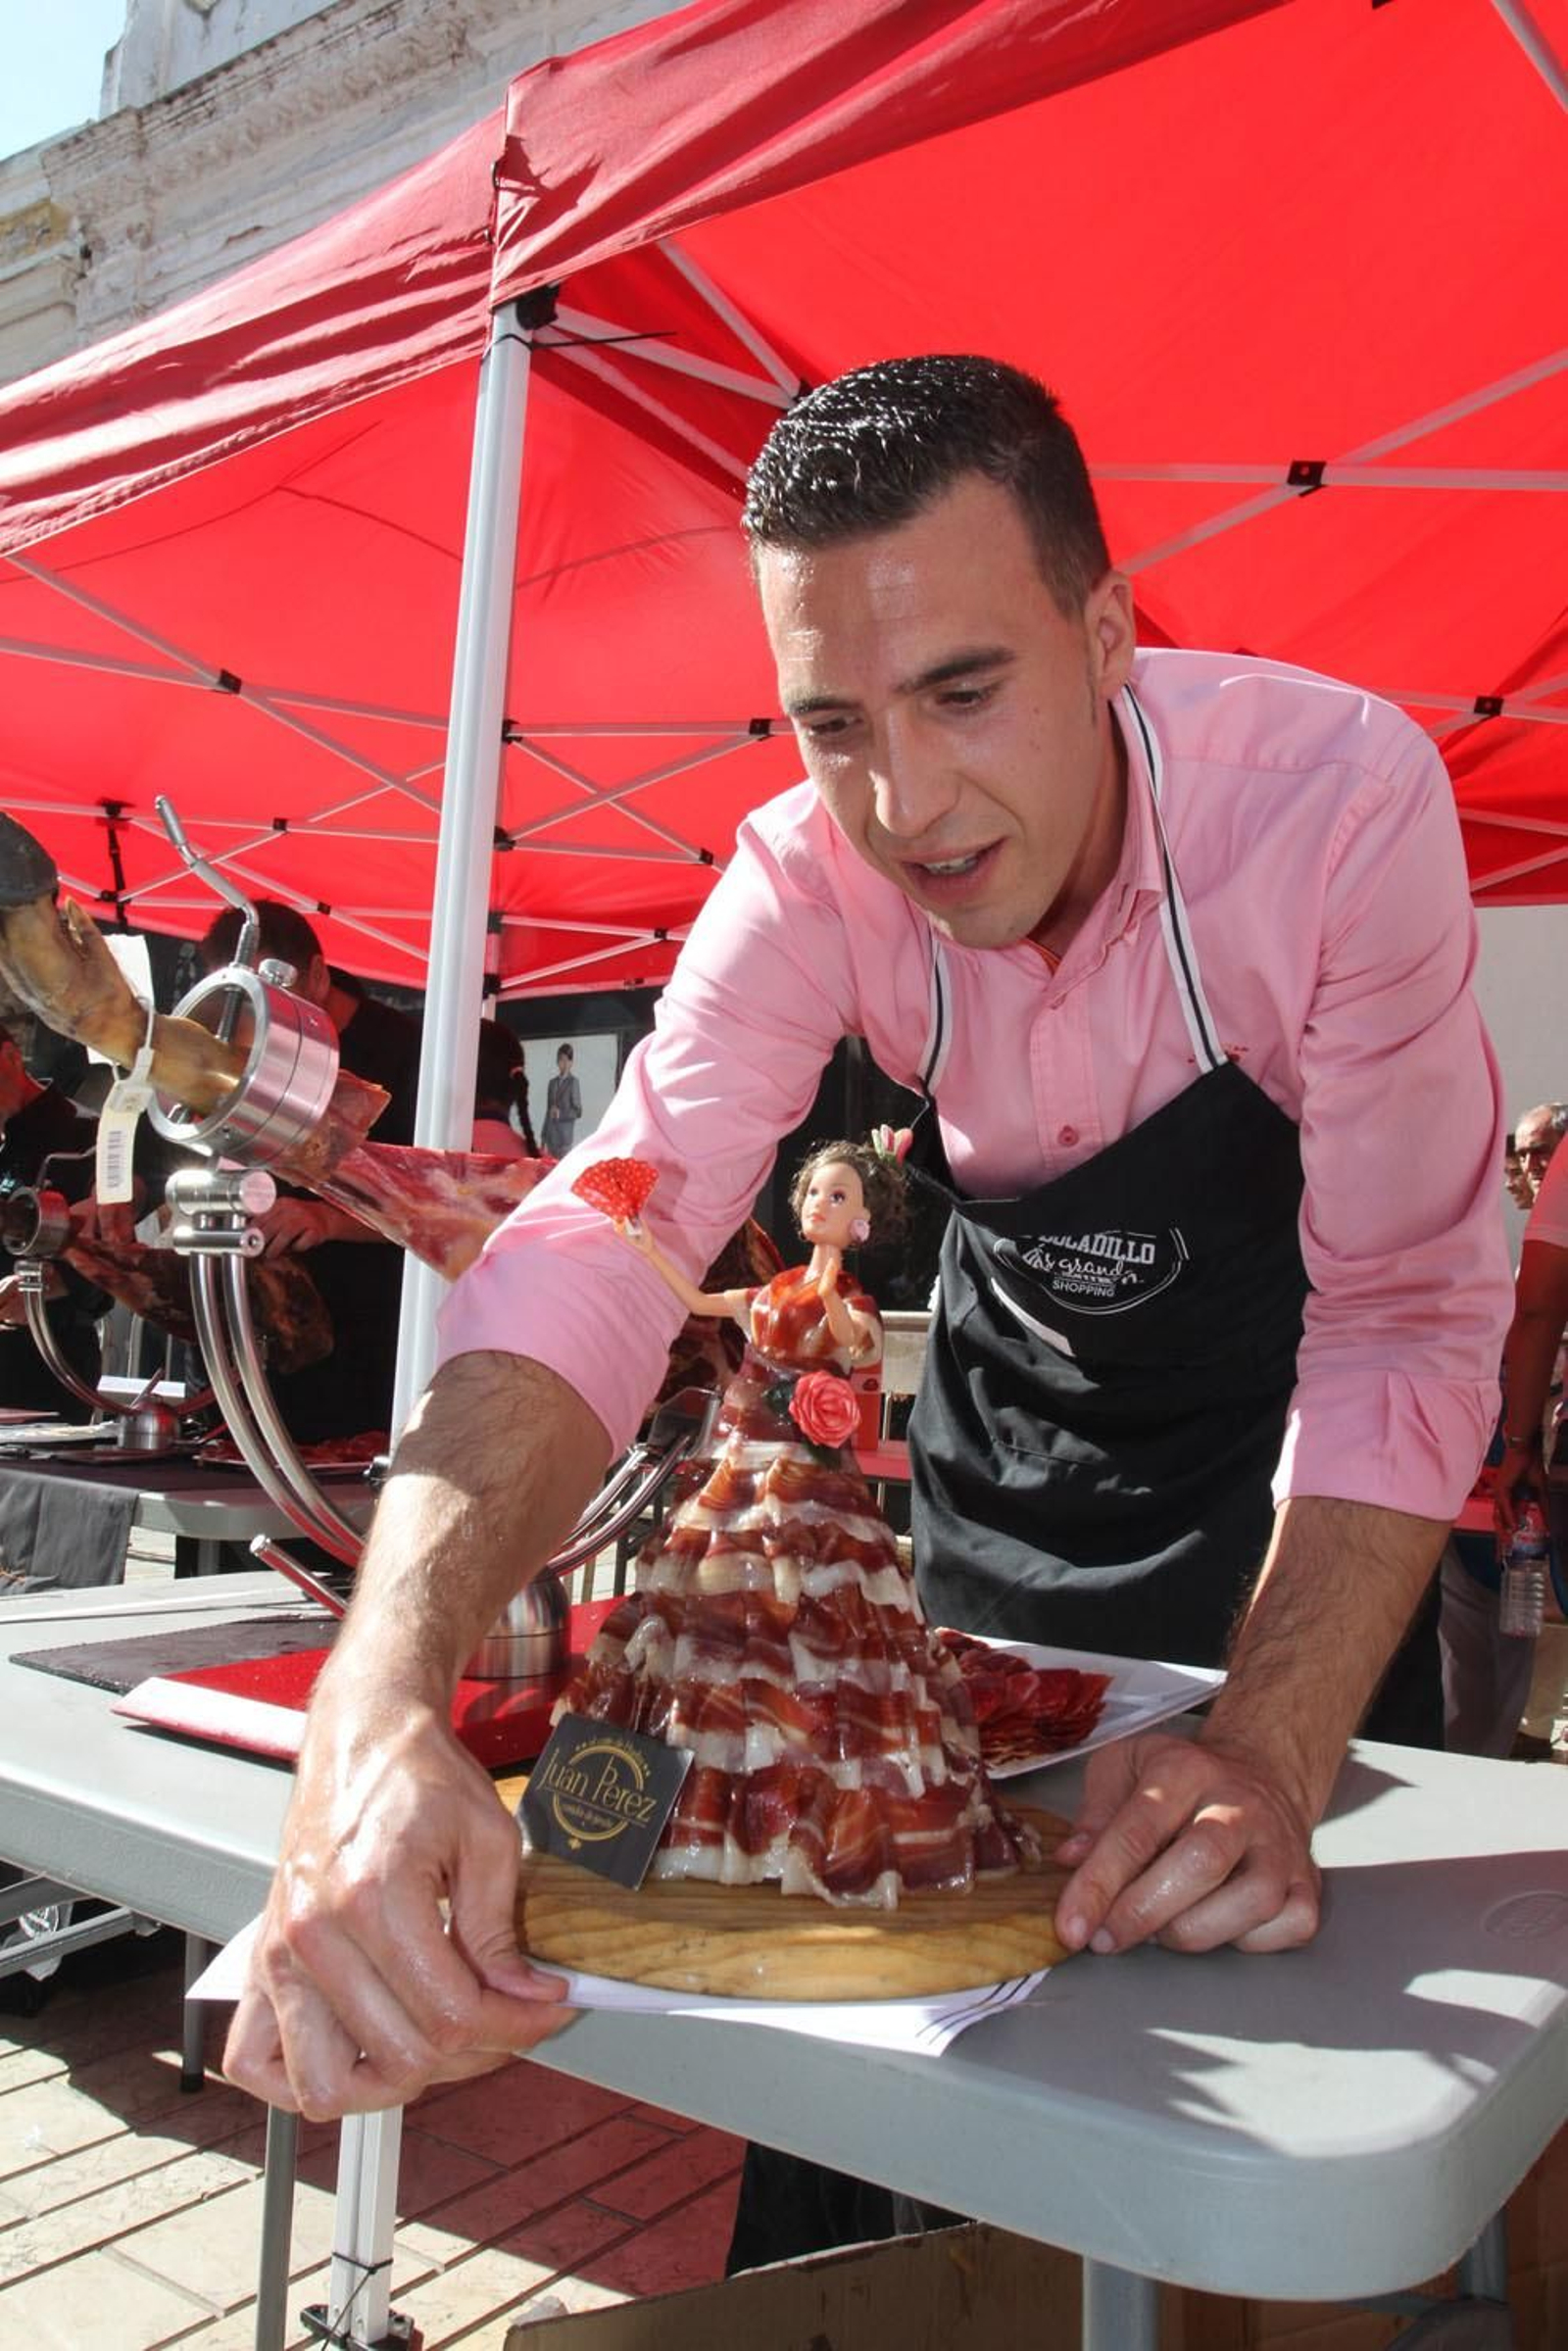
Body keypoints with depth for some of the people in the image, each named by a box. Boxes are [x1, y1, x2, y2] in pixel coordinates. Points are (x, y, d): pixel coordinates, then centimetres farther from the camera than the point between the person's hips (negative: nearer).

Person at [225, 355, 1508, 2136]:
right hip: (1010, 1419, 2)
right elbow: (593, 1256, -35)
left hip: (1287, 1450, -1)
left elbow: (1404, 1324, -27)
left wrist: (1274, 1751, -41)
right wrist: (378, 1707, -51)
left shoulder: (1340, 795, -31)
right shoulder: (810, 876, -24)